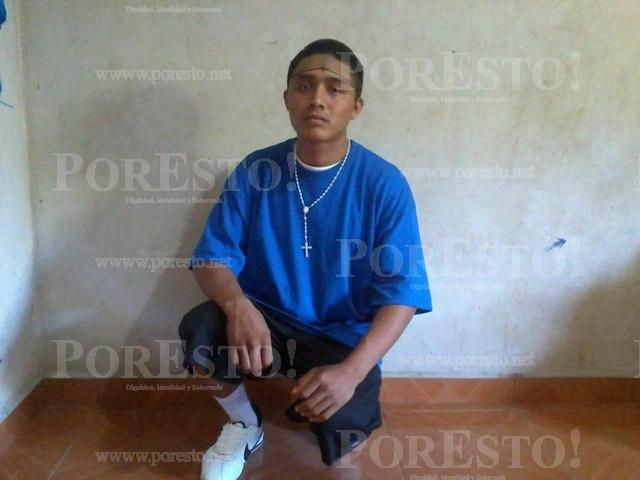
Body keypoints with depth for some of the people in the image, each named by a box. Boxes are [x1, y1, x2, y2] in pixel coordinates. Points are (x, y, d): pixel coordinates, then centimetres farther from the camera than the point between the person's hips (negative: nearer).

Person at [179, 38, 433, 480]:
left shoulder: (385, 184, -11)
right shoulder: (255, 170, -4)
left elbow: (401, 294, -15)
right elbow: (212, 258, -4)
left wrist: (351, 371, -31)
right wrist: (236, 303, -29)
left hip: (341, 337, -1)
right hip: (265, 320, 2)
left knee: (342, 429, -28)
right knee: (199, 329, -28)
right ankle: (245, 423, 5)